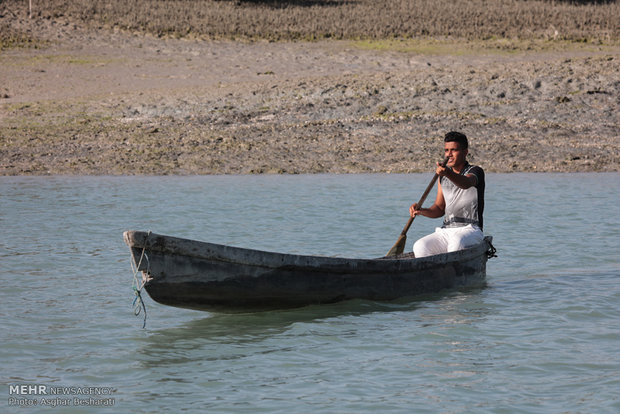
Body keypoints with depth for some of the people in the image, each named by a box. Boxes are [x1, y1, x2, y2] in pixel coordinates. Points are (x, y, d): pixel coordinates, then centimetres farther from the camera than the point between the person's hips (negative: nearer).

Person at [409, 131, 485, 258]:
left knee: (456, 242, -39)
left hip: (470, 230, -5)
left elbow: (466, 184, -29)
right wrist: (422, 211, -3)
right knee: (420, 247, -22)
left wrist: (449, 174, -49)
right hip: (445, 231, 5)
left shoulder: (475, 171, -3)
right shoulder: (443, 176, 16)